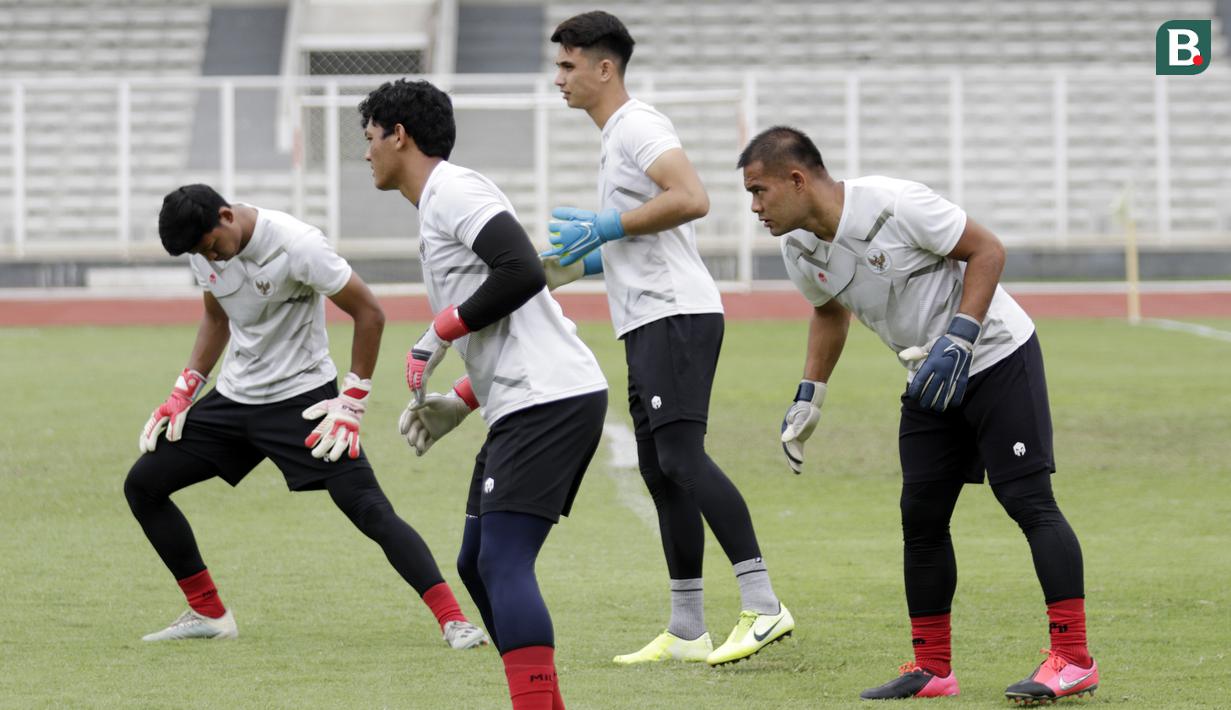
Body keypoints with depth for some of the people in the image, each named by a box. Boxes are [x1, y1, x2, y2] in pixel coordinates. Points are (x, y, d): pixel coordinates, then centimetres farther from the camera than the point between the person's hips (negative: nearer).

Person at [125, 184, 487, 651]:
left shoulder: (297, 245, -22)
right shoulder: (203, 249, -2)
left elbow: (369, 313, -15)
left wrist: (352, 401, -15)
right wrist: (185, 391, 10)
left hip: (303, 398, -7)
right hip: (234, 398, 7)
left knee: (369, 510, -19)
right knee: (142, 485, 3)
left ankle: (454, 621, -20)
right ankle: (208, 614, 12)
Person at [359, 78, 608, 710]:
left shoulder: (452, 190, -6)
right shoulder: (437, 209, 25)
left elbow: (523, 273, -20)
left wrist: (441, 332, -10)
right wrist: (460, 403, 20)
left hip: (550, 401, -11)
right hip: (524, 407, 11)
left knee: (504, 562, -17)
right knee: (478, 565, 13)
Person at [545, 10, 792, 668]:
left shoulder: (638, 125, -9)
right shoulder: (614, 138, 24)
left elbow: (691, 199, -24)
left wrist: (606, 227, -17)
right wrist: (589, 259, 21)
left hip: (676, 314, -11)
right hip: (648, 324, 11)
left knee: (681, 454, -20)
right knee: (659, 471, 10)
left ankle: (762, 605, -25)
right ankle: (686, 631, 13)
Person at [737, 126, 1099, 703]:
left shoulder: (894, 204, -25)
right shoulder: (800, 251, -2)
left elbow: (987, 251, -18)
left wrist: (959, 339, -26)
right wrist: (809, 396, 12)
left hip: (997, 358, -8)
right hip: (931, 381, 8)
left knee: (1028, 499, -13)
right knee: (921, 517, 6)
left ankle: (1073, 659, -14)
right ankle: (932, 669, 15)